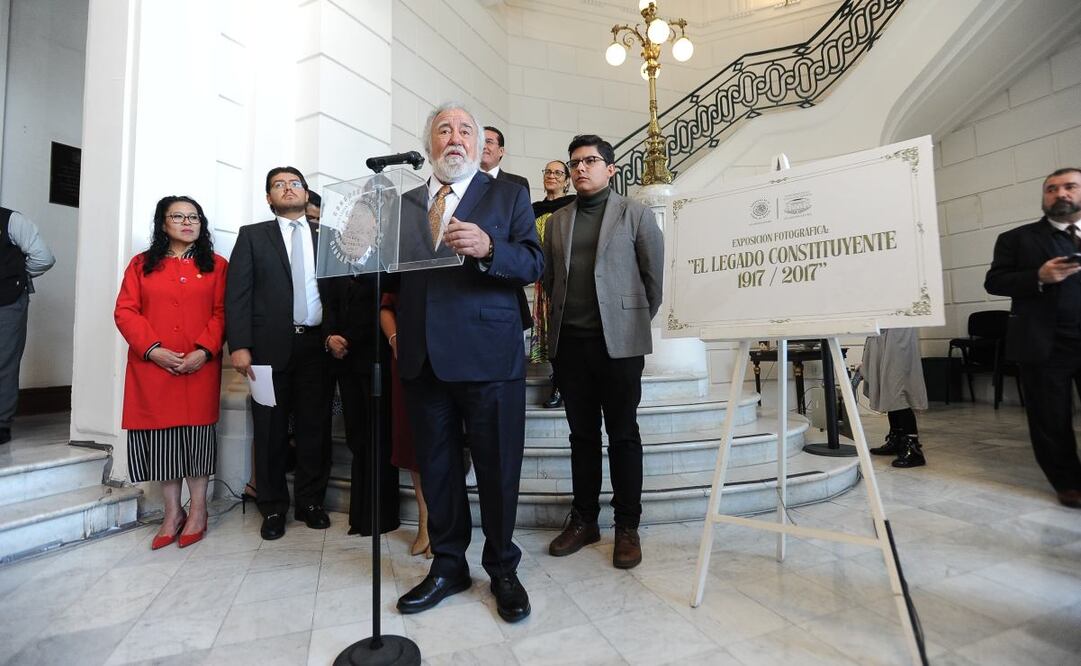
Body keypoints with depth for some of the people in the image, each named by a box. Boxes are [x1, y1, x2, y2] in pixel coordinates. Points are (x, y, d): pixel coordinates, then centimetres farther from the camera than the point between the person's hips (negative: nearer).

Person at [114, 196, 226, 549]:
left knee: (196, 433, 2)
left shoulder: (216, 265, 7)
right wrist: (152, 349, -11)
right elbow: (125, 311, 3)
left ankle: (198, 510, 15)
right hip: (152, 366, 2)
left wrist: (204, 351, -14)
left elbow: (221, 313, 0)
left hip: (200, 367, -1)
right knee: (160, 436, 5)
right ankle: (172, 512, 19)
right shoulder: (141, 264, 11)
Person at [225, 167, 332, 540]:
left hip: (317, 345, 1)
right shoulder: (252, 235, 10)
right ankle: (273, 509, 21)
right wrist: (239, 345, -8)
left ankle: (310, 502, 22)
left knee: (314, 428, 7)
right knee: (271, 431, 7)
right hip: (270, 346, -1)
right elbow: (237, 294, 1)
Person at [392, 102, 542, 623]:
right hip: (423, 357, 4)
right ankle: (447, 565, 32)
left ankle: (502, 569, 26)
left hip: (489, 356, -3)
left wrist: (487, 247, -22)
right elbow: (392, 274, 14)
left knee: (498, 468, 5)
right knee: (436, 467, 13)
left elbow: (533, 265, -5)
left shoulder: (508, 196, 7)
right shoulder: (405, 204, 16)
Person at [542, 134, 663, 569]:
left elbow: (654, 277, 5)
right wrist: (564, 317, 11)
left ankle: (627, 526, 17)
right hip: (569, 342, 3)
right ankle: (583, 520, 23)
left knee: (623, 435, 4)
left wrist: (636, 321, 8)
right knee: (582, 434, 10)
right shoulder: (557, 221, 14)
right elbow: (549, 278, 16)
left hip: (618, 341, -3)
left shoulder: (636, 214, 5)